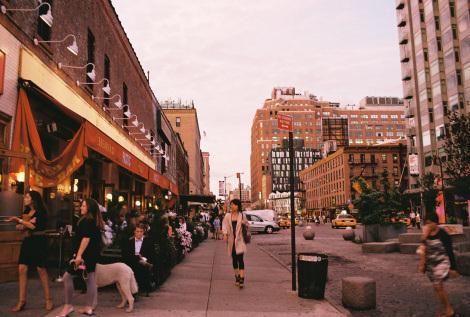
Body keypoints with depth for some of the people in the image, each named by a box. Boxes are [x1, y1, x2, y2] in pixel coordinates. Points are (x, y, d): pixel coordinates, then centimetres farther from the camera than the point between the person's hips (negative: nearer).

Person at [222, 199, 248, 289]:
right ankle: (237, 277, 25)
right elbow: (224, 224, 2)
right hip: (231, 240, 3)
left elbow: (246, 224, 14)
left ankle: (242, 279, -13)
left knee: (240, 259, -11)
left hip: (239, 240, -2)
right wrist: (225, 234, -14)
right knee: (234, 259, 11)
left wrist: (244, 224, -10)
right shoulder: (228, 215, 5)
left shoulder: (242, 215, 2)